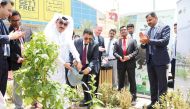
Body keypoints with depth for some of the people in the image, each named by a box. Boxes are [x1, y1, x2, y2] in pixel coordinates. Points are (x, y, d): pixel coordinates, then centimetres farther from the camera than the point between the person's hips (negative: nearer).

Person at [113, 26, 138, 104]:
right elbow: (114, 52, 5)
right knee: (120, 81, 9)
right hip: (120, 64, 2)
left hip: (130, 63, -2)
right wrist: (119, 57, -13)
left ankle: (133, 98, 7)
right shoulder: (117, 42, 11)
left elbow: (136, 51, -2)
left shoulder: (133, 40, 6)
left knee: (132, 81, 1)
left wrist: (129, 56, -16)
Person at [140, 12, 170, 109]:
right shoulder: (148, 31, 12)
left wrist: (149, 40, -26)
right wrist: (143, 42, -13)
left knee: (162, 84, 1)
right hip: (150, 60, 6)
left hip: (160, 60, -6)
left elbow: (165, 41, -18)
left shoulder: (164, 27, -4)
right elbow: (144, 46, 10)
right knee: (152, 83, 14)